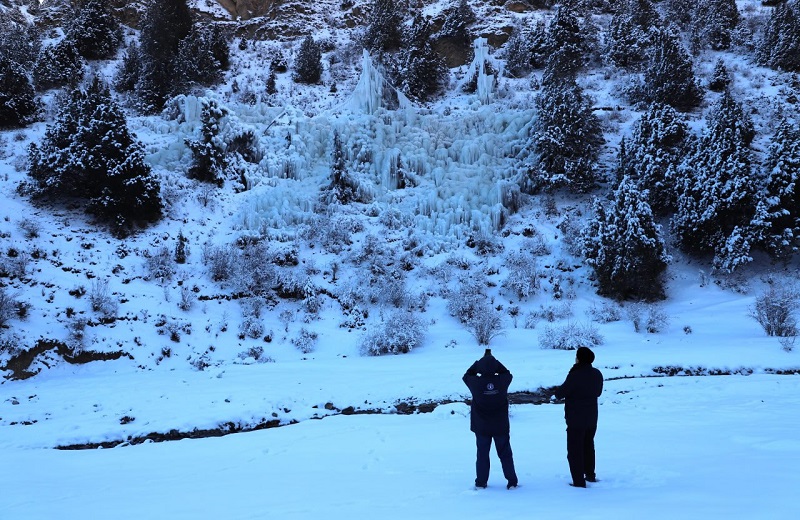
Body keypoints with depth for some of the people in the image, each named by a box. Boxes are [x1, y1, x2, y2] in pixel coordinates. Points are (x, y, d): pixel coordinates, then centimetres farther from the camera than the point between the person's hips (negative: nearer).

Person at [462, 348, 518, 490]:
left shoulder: (476, 383, -17)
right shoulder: (502, 381, -15)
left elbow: (467, 376, 5)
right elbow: (508, 373, 9)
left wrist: (479, 362, 3)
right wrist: (493, 361, 7)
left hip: (481, 427, 0)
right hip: (501, 426, 0)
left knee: (482, 454, 11)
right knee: (505, 454, 12)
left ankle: (481, 482, 14)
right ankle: (512, 481, 13)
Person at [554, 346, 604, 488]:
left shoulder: (575, 375, -23)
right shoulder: (597, 374, -1)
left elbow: (560, 394, -19)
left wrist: (559, 390, 2)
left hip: (575, 419, -7)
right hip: (592, 418, 7)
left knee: (575, 450, 2)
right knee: (588, 446, 24)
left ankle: (579, 481, 2)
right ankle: (590, 475, 34)